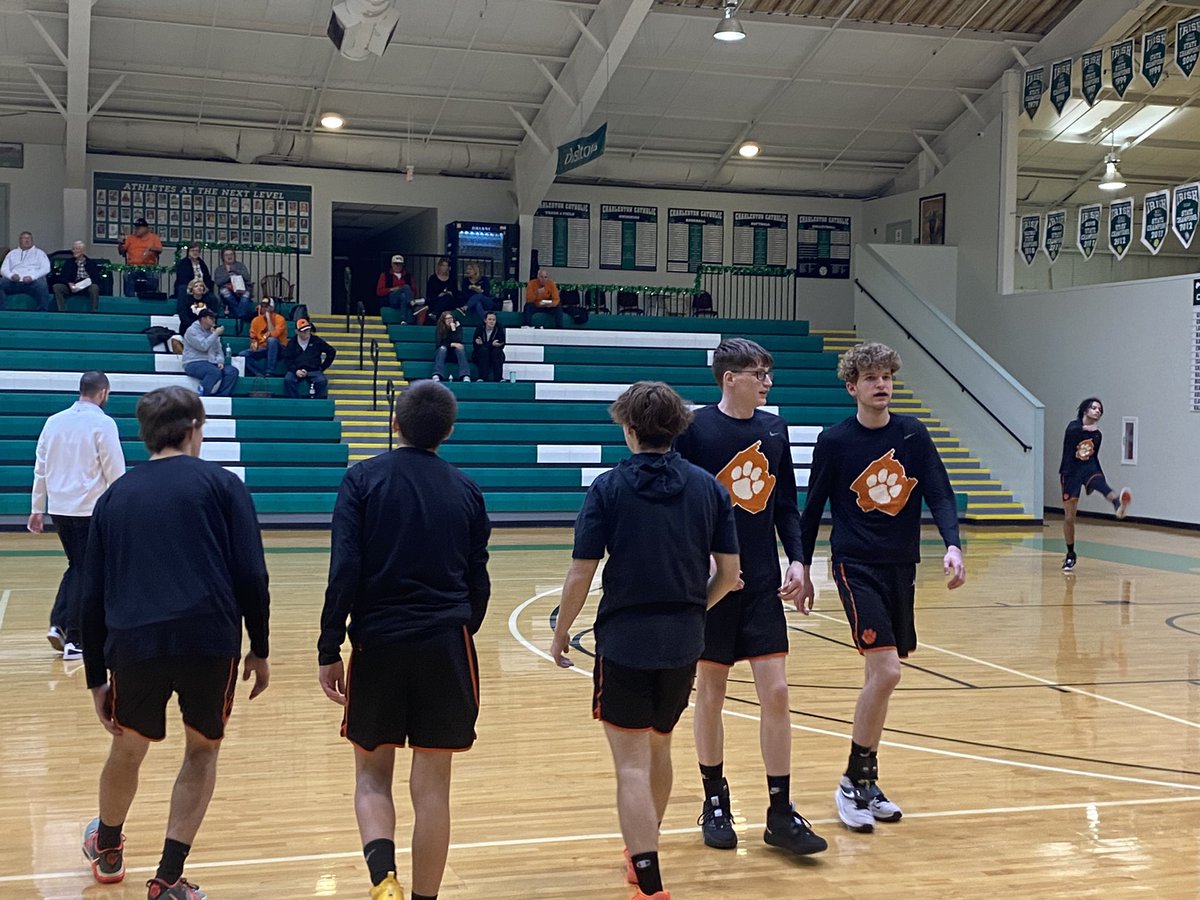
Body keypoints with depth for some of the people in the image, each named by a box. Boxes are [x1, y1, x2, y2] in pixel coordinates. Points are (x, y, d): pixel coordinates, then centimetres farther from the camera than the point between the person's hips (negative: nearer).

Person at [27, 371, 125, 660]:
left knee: (75, 567, 20)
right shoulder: (102, 424, -10)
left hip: (59, 508, 5)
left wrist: (37, 509, 17)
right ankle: (73, 640, 5)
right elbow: (115, 473, -10)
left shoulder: (54, 421, 6)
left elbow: (40, 468, 10)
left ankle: (58, 625, 6)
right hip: (91, 509, -5)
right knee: (86, 573, 4)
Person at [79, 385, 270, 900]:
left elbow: (93, 597, 16)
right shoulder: (220, 484, 7)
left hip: (133, 645, 3)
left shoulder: (114, 496, 16)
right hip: (210, 641, -3)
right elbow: (252, 576, -2)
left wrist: (97, 677, 21)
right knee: (202, 749, 19)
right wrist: (259, 649, 7)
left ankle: (106, 848, 49)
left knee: (128, 750, 26)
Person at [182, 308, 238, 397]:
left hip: (211, 363, 7)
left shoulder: (212, 332, 19)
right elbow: (203, 346, -19)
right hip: (194, 363, -7)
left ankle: (220, 396, -23)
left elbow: (218, 350, 17)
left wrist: (220, 361, -3)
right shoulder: (193, 330, -5)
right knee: (215, 372, -36)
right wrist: (216, 334, -11)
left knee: (232, 371, -17)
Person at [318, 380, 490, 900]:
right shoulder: (466, 491, 6)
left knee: (372, 775, 13)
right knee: (431, 787, 7)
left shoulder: (362, 480, -2)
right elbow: (478, 583, 10)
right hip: (446, 645, 1)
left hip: (377, 643, -1)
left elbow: (344, 571, -9)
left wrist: (328, 651, -5)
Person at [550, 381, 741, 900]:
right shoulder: (708, 487, 2)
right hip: (684, 643, 5)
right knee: (658, 748, 23)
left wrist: (561, 633, 4)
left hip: (624, 641, -5)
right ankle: (643, 853, 41)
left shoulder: (608, 488, -8)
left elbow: (581, 573, -10)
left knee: (632, 765, -1)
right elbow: (729, 572, 4)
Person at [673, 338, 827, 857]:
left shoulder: (775, 429, 7)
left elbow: (786, 504, 13)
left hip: (763, 582, 4)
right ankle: (715, 803, 23)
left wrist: (796, 560, 2)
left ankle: (781, 813, 10)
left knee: (775, 692, 0)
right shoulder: (695, 429, -8)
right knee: (710, 692, 8)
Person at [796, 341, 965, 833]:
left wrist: (953, 545, -15)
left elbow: (939, 494, 0)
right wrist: (803, 564, 7)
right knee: (885, 671, -15)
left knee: (879, 675, 10)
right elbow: (814, 505, 4)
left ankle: (866, 782, 23)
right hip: (856, 565, -4)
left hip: (902, 566, 4)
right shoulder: (834, 440, -5)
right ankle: (854, 782, -1)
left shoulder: (913, 433, 3)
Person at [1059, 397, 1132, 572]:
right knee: (1069, 517, 2)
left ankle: (1118, 505, -69)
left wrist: (1101, 478, 17)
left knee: (1101, 484, -35)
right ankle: (1070, 555, 16)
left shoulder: (1097, 434, 12)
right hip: (1071, 472, -3)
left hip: (1089, 469, 3)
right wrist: (1085, 428, -47)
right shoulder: (1074, 426, -3)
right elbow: (1070, 432, -28)